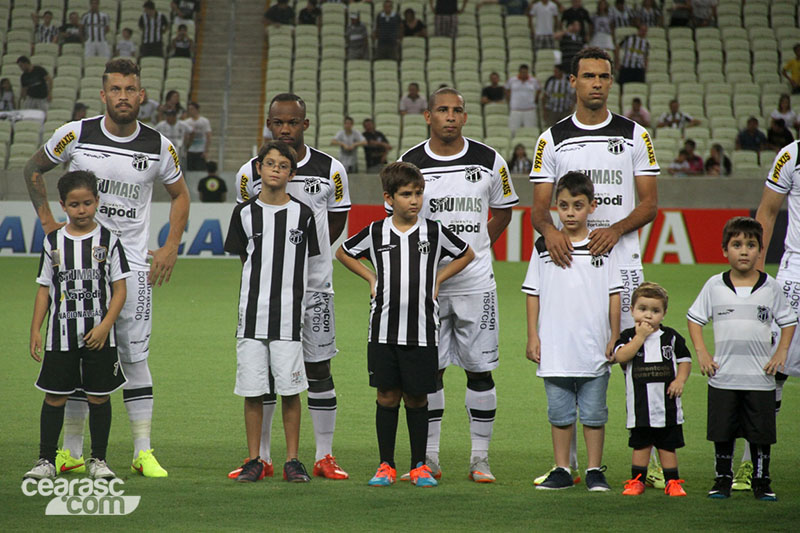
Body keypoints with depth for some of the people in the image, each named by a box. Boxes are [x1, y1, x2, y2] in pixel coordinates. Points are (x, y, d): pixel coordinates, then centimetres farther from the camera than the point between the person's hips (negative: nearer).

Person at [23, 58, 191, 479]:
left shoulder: (157, 146, -1)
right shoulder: (76, 135, -5)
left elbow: (179, 194, 16)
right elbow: (33, 170, 12)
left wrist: (171, 247, 5)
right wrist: (48, 223, 4)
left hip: (132, 263, 0)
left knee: (134, 356, -3)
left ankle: (143, 452, 1)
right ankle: (72, 452, 11)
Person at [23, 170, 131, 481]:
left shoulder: (108, 241, -1)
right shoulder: (54, 242, 5)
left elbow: (119, 290, -2)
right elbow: (44, 289, 9)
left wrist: (104, 326, -13)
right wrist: (35, 330, 2)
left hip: (99, 338, -1)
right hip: (60, 336, 1)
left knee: (99, 397, 3)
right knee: (54, 397, 2)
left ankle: (98, 459, 13)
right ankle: (46, 461, 9)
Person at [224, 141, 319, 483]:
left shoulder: (302, 215, 2)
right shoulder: (245, 213, 5)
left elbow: (309, 261, 10)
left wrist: (288, 292, 7)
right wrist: (262, 286, 10)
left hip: (289, 314, -1)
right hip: (252, 312, 1)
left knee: (290, 390, -1)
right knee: (252, 390, 2)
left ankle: (292, 461, 7)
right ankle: (254, 461, 9)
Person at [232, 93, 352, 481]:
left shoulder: (330, 170, -1)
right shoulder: (250, 172, 1)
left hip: (314, 283, -1)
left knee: (319, 368, 1)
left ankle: (324, 457, 7)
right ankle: (260, 458, 10)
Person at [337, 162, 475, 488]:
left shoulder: (434, 232, 0)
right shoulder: (376, 232, 1)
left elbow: (467, 254, 16)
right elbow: (343, 253, 18)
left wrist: (438, 280, 8)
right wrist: (371, 278, 8)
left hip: (422, 332, 0)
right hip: (383, 331, 0)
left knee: (417, 399, 4)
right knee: (387, 397, 4)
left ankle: (419, 467, 14)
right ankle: (386, 466, 12)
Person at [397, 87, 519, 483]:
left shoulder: (489, 161, 1)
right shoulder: (410, 164, 1)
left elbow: (502, 212, 15)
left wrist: (473, 251, 8)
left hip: (475, 282, 0)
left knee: (480, 370, 1)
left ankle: (480, 459, 9)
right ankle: (430, 457, 12)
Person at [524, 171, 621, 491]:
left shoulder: (602, 248, 2)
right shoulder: (544, 247, 4)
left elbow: (614, 294, 6)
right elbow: (532, 293, 7)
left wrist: (614, 337, 2)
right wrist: (533, 336, 2)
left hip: (594, 350, -1)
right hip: (555, 351, 1)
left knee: (593, 413, 4)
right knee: (559, 413, 8)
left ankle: (595, 471, 12)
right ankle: (561, 470, 16)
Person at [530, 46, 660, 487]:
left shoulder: (634, 136, 6)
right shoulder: (552, 140, 8)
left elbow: (649, 204, 3)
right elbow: (539, 207, 5)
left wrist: (615, 229, -15)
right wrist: (549, 230, -18)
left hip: (621, 261, -1)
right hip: (568, 262, 1)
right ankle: (567, 463, 8)